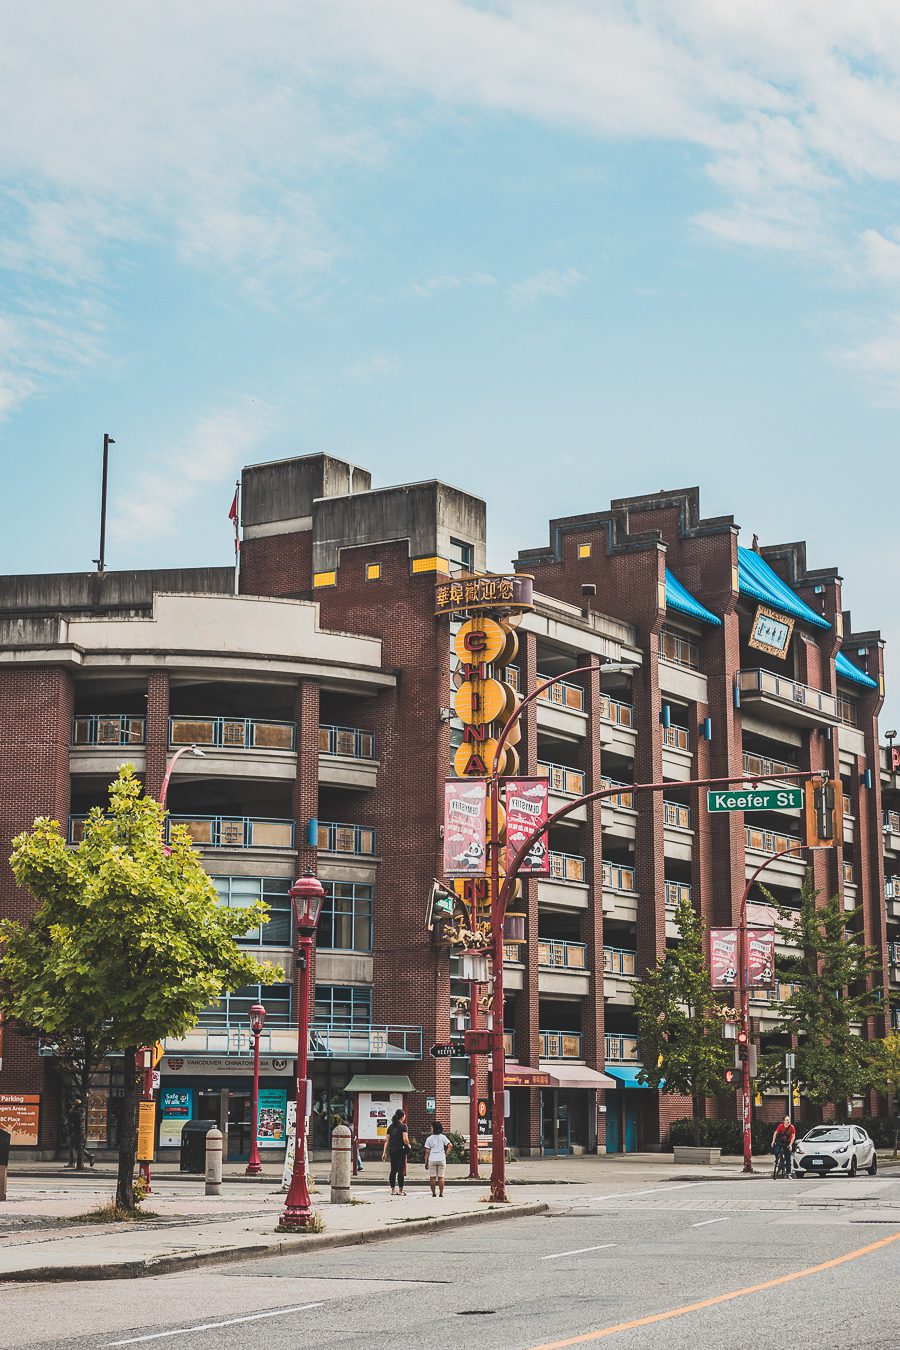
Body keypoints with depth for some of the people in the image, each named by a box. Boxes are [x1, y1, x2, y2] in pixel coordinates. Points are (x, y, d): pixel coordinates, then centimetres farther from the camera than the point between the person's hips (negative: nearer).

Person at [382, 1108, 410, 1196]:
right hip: (400, 1150, -6)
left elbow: (387, 1141, 10)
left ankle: (392, 1190, 14)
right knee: (401, 1170, -1)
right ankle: (400, 1190, 0)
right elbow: (405, 1139, -16)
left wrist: (384, 1152, 11)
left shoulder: (390, 1127, 10)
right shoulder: (403, 1126, -8)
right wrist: (408, 1145, 4)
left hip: (391, 1150, 6)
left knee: (393, 1170, 11)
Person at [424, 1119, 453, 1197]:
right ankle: (441, 1193, 5)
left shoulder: (429, 1138, -1)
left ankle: (433, 1193, 5)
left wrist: (426, 1162, 4)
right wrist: (446, 1154, 0)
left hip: (432, 1159, -1)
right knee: (441, 1177, 5)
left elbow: (427, 1152, -1)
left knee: (432, 1177, 6)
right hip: (441, 1159, 1)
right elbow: (450, 1145, -10)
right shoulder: (443, 1137, 0)